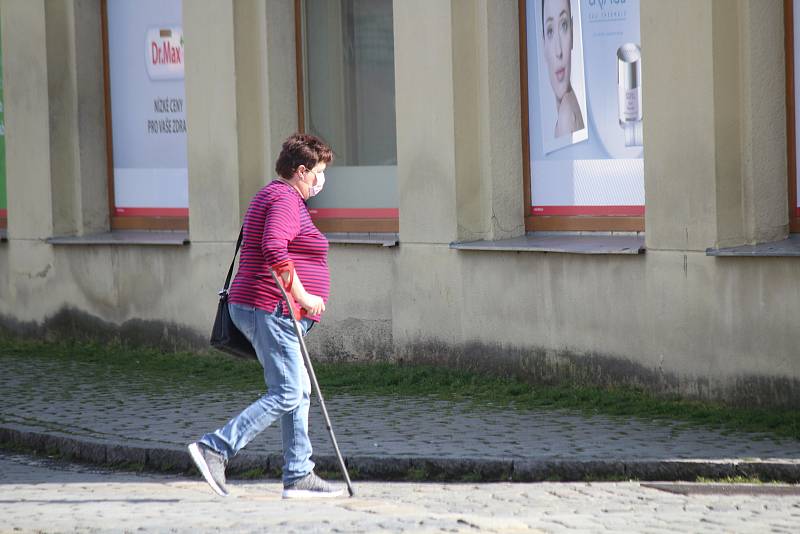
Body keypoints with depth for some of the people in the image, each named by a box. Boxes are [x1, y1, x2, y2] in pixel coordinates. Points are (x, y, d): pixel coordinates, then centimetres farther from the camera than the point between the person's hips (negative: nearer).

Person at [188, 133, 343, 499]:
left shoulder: (271, 195, 21)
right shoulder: (286, 201, -12)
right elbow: (274, 248, -28)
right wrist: (302, 296, -25)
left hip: (260, 309, 11)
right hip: (273, 309, -11)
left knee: (298, 393, 11)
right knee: (285, 396, -12)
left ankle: (298, 476, 12)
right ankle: (214, 448, -15)